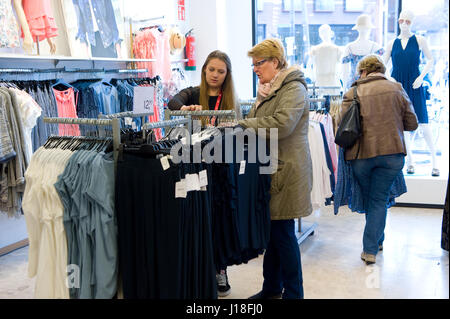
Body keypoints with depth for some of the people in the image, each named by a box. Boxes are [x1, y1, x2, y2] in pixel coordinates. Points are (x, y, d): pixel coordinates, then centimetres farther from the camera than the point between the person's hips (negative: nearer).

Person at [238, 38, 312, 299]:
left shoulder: (294, 88, -10)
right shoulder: (267, 89, 19)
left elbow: (282, 123, -24)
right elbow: (257, 122, 23)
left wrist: (244, 124, -19)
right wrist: (240, 123, 3)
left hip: (287, 169, -9)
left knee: (283, 231, -3)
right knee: (270, 229, 14)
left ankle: (293, 293, 12)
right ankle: (272, 288, 28)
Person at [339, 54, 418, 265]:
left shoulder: (352, 93, -2)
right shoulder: (397, 89, 4)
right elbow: (412, 124, 7)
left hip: (362, 154, -1)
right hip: (392, 153, 1)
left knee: (368, 199, 20)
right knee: (379, 200, 9)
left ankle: (377, 241, 34)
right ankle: (371, 249, 8)